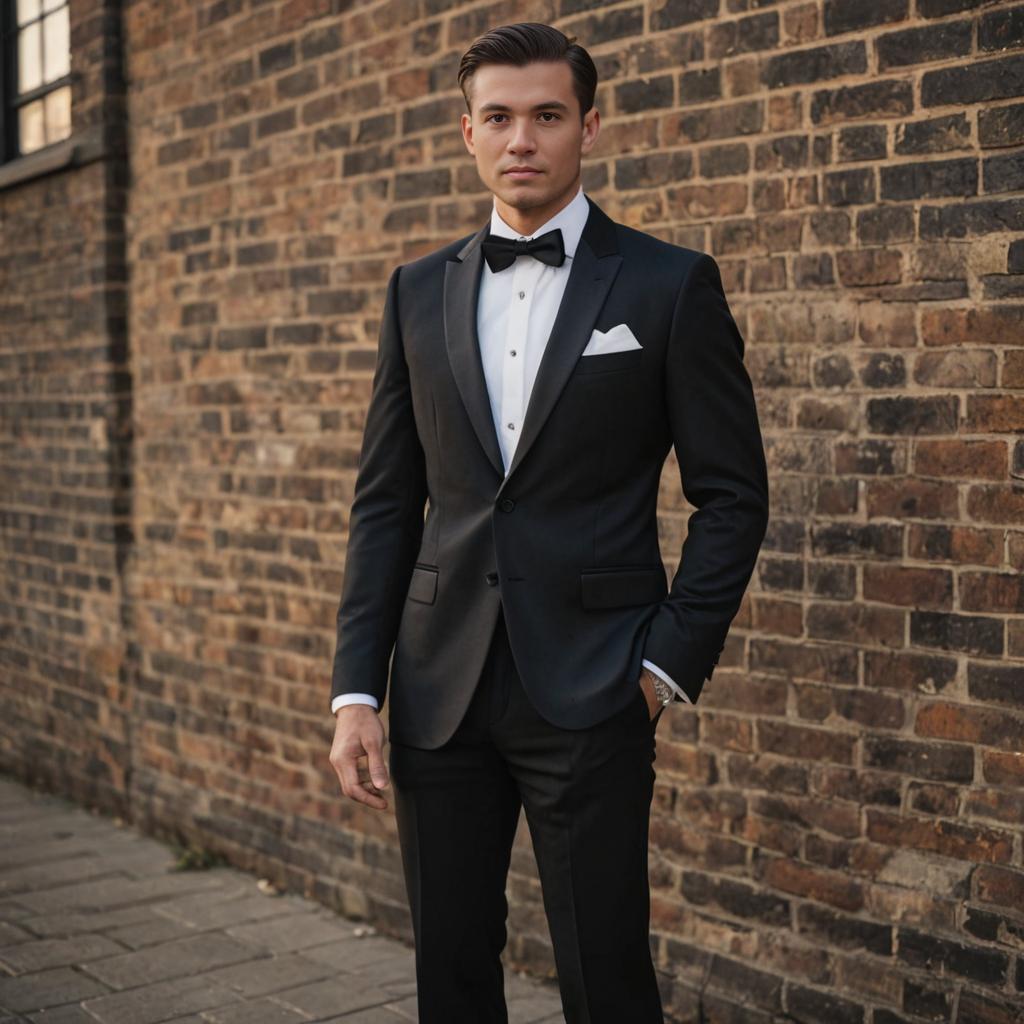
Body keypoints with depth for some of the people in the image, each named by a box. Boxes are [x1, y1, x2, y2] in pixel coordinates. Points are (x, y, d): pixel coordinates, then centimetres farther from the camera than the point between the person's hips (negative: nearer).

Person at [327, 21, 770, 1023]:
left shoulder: (671, 284, -1)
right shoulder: (419, 291, 9)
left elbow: (733, 495, 0)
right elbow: (385, 501, 9)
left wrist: (670, 665, -7)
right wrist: (356, 688, 2)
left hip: (589, 690, -3)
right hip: (440, 687, 4)